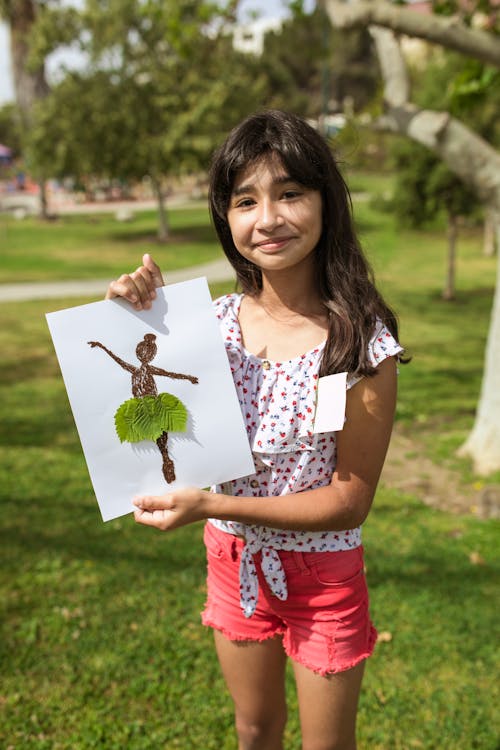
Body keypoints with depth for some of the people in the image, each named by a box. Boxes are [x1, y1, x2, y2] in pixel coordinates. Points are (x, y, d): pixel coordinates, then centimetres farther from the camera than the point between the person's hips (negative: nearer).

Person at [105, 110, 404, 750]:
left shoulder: (362, 343, -22)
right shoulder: (214, 322, -9)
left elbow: (350, 501, -19)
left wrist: (210, 505, -26)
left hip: (321, 574, -3)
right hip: (233, 560, 4)